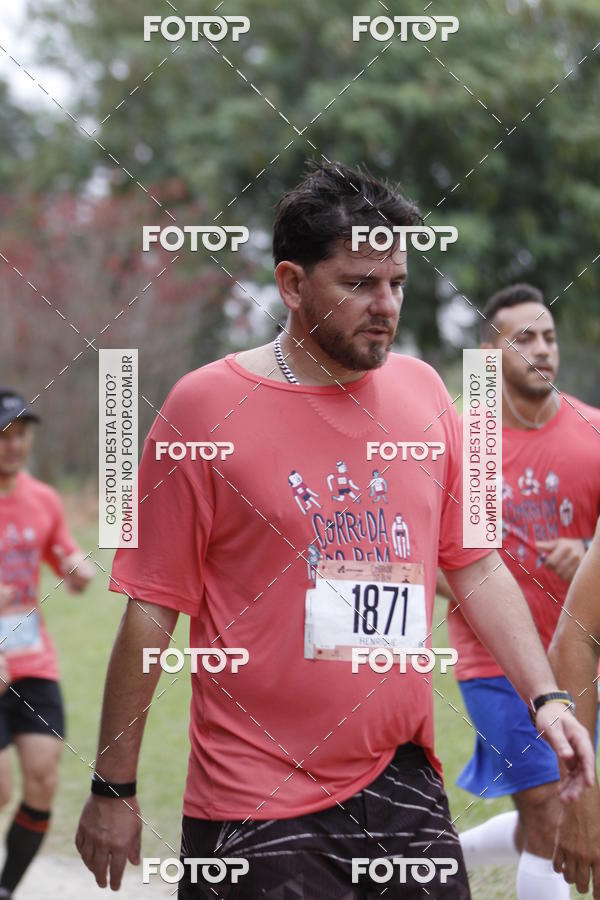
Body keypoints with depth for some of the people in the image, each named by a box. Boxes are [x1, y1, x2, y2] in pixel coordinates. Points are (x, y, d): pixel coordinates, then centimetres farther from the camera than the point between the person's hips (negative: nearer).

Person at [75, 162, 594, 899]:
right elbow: (151, 615, -5)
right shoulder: (205, 406, -6)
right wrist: (113, 790, -4)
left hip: (405, 785, 4)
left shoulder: (421, 391, 9)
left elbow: (475, 567, 16)